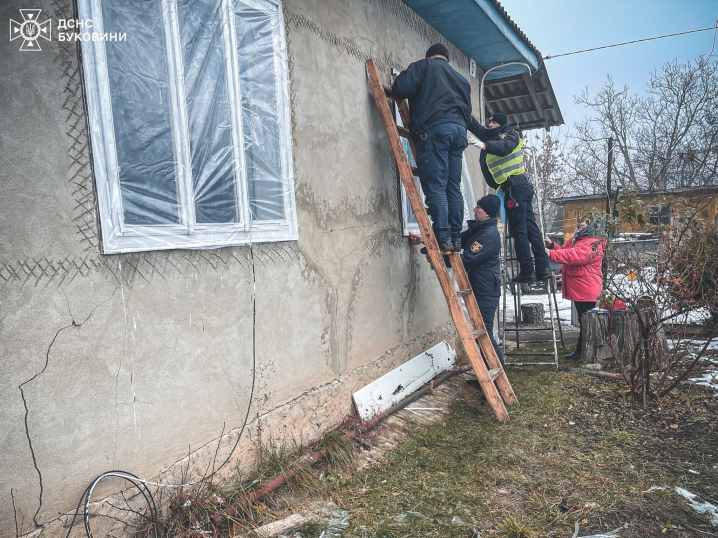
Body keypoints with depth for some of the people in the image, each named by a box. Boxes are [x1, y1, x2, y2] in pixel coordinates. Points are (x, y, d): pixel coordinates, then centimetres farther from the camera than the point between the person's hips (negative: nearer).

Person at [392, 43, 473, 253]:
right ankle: (456, 238, 6)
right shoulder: (461, 79, 31)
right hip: (459, 129, 6)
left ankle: (443, 239, -16)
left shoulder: (423, 66, 13)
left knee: (435, 186, -10)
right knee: (453, 188, 7)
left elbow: (401, 88, -1)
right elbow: (468, 112, 27)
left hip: (435, 128, -6)